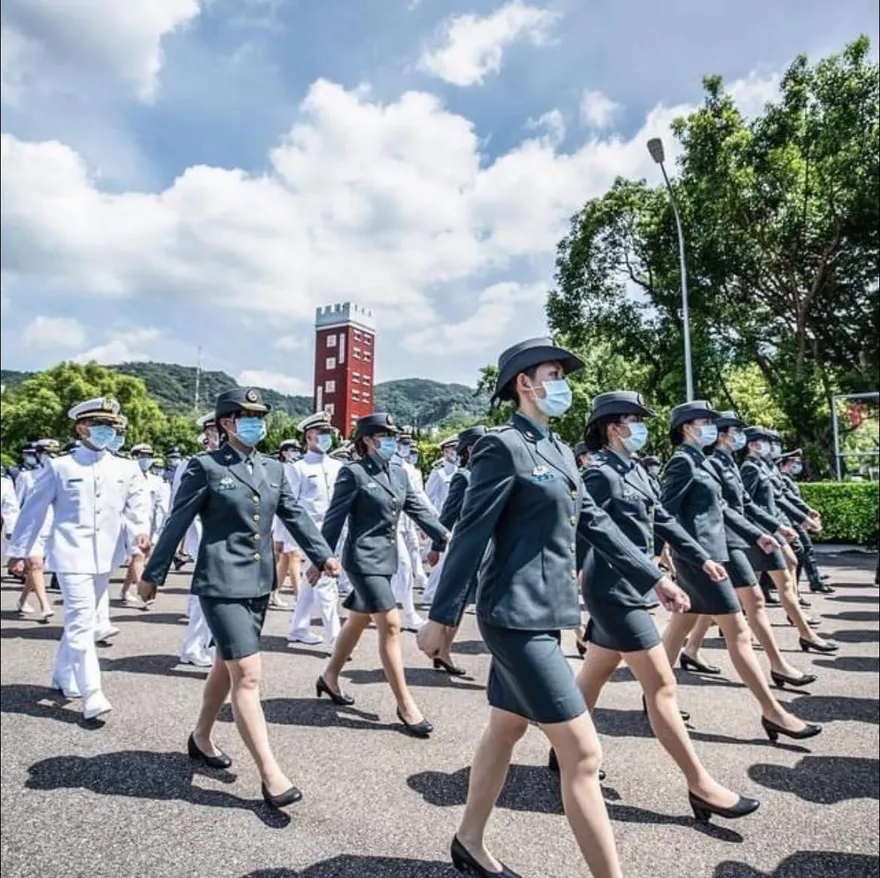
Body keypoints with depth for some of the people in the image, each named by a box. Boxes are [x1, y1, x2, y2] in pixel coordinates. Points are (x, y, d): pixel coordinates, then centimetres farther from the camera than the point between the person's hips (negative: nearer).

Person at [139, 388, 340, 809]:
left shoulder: (273, 469, 9)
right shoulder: (205, 466, -7)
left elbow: (295, 516, 7)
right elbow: (177, 524, -4)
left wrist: (323, 555, -4)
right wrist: (152, 575, 0)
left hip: (259, 583, 7)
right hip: (221, 584, -7)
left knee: (227, 665, 20)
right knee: (248, 673, -8)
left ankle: (201, 738, 42)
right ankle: (270, 774, -1)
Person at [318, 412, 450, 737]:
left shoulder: (399, 473, 9)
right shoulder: (353, 473, -11)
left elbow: (418, 510, 8)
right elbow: (334, 518, -11)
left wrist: (445, 536, -2)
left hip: (386, 558, 8)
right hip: (364, 558, -8)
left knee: (358, 621, 19)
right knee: (390, 624, -9)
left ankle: (330, 676, 39)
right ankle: (405, 704, 1)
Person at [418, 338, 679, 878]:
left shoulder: (561, 452, 12)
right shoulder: (502, 446, -14)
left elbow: (595, 523, 14)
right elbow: (471, 534, -16)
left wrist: (654, 576, 14)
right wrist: (442, 616, -14)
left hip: (543, 612, 9)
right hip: (518, 616, -9)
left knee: (507, 730, 21)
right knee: (583, 754, -3)